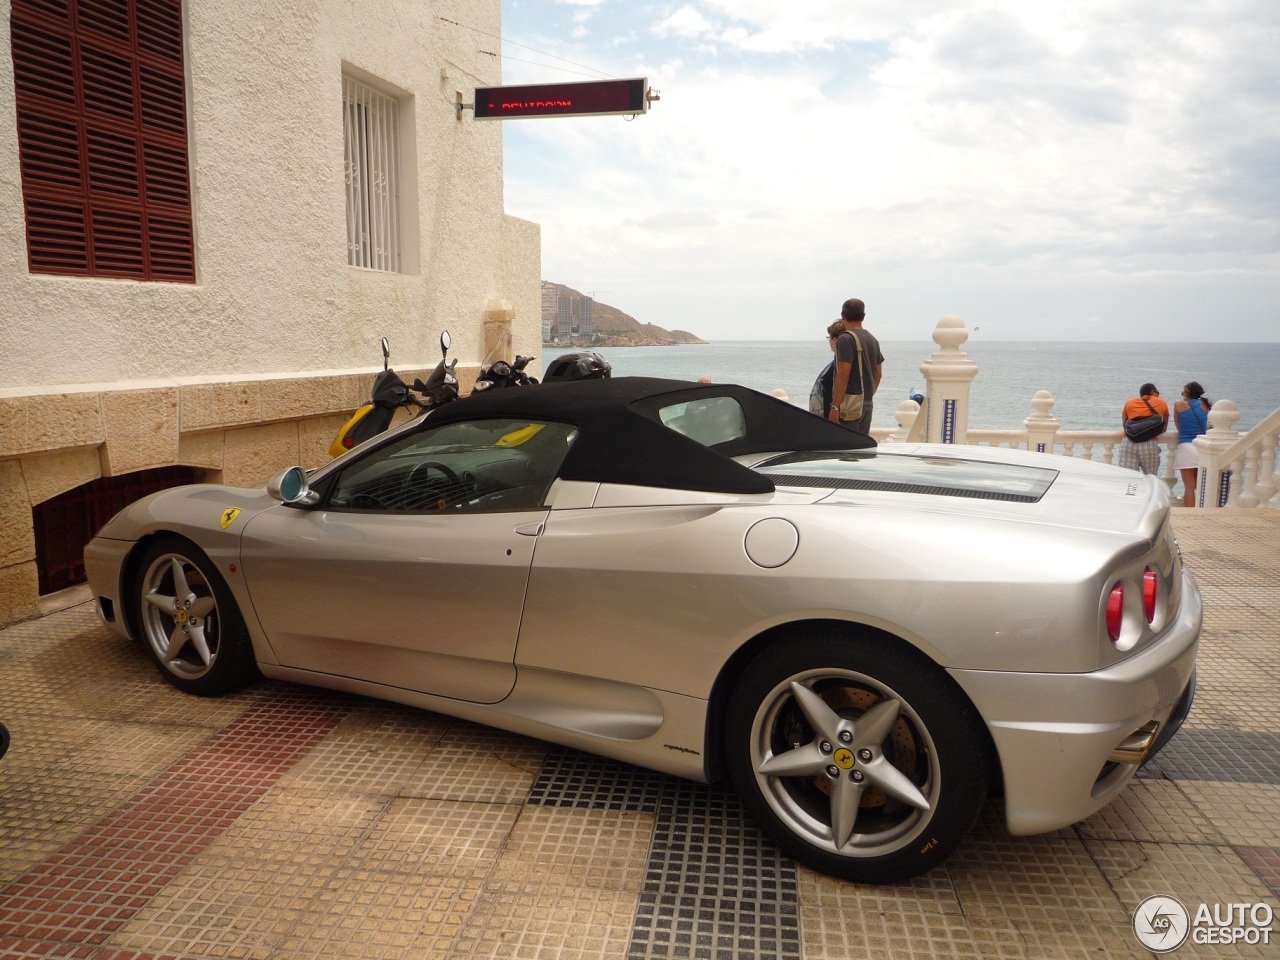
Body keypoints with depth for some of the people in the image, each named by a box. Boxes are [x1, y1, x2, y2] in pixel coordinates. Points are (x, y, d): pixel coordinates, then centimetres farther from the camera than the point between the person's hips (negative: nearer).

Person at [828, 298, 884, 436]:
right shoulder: (873, 340, 15)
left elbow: (843, 374, -19)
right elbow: (878, 374, 18)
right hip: (867, 404, 8)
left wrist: (835, 407, -19)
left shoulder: (846, 339, -11)